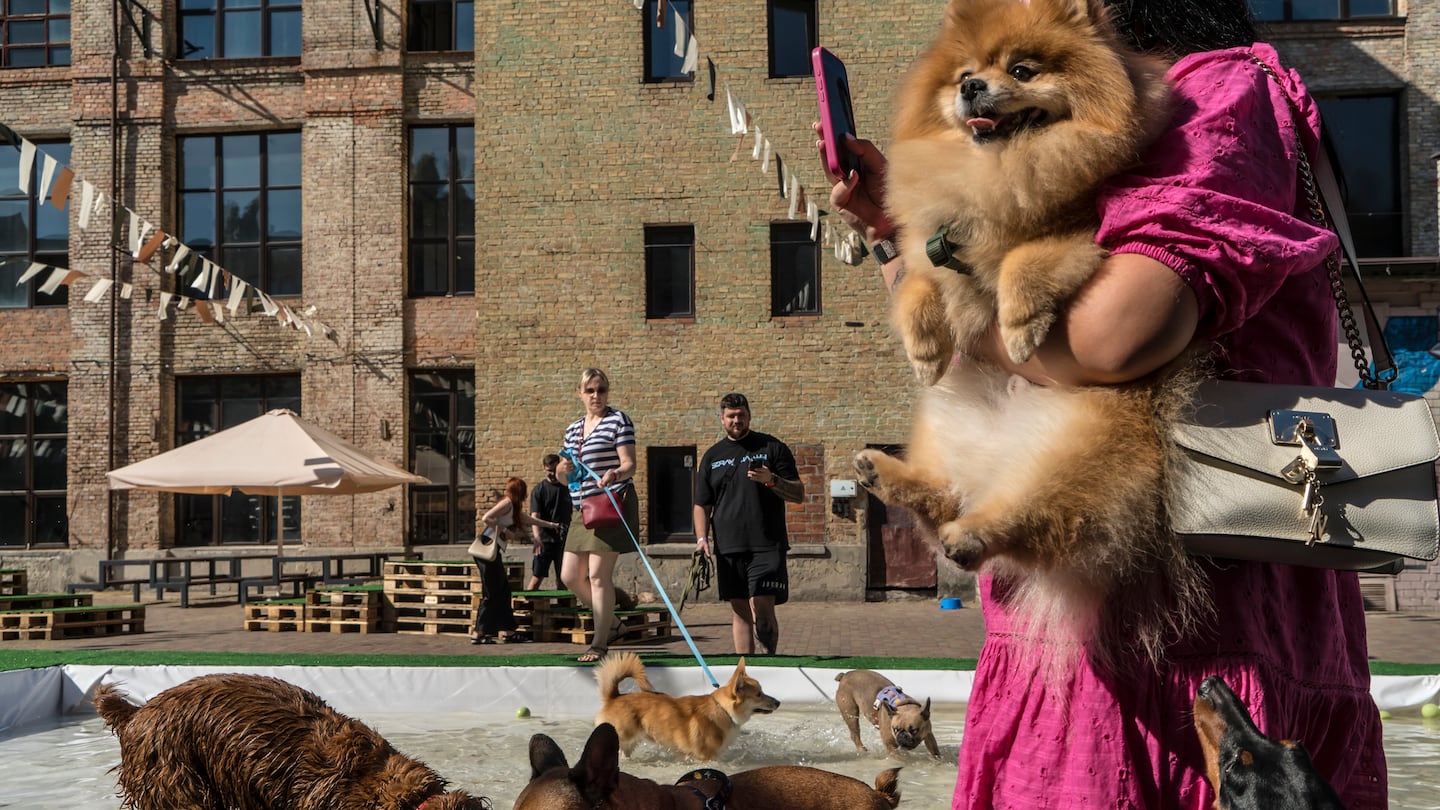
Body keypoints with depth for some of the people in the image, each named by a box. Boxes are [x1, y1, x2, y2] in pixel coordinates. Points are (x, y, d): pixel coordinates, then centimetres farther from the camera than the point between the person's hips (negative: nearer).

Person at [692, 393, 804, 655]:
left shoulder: (772, 447, 6)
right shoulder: (712, 456, 15)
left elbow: (798, 494, 3)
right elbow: (702, 504, 17)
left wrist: (772, 481, -15)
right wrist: (702, 537, 1)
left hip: (766, 545, -3)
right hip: (728, 548, 3)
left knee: (762, 608, -11)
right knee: (740, 611, 6)